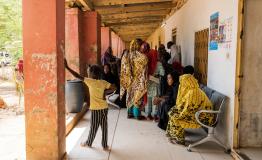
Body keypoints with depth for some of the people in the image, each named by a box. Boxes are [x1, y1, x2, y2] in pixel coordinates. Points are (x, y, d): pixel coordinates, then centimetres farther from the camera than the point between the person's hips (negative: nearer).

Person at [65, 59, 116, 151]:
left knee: (93, 127, 11)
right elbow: (113, 88, -2)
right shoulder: (103, 82, 3)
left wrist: (67, 67, -7)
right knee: (104, 127, 11)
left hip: (95, 109, -4)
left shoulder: (90, 81, -10)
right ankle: (105, 145, 19)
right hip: (104, 108, 4)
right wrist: (104, 91, 7)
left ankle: (88, 143, 30)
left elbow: (77, 76, -11)